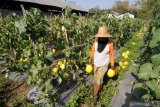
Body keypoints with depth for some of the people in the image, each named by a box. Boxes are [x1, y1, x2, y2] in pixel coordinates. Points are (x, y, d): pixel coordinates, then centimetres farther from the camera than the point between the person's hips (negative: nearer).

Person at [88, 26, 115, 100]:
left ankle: (95, 94, 17)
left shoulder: (110, 43, -21)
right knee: (96, 77, 18)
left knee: (99, 79, -1)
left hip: (104, 64, -3)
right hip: (96, 63, 4)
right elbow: (93, 51, 2)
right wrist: (90, 59, 11)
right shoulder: (96, 42, -13)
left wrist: (112, 65, -3)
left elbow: (111, 54, -10)